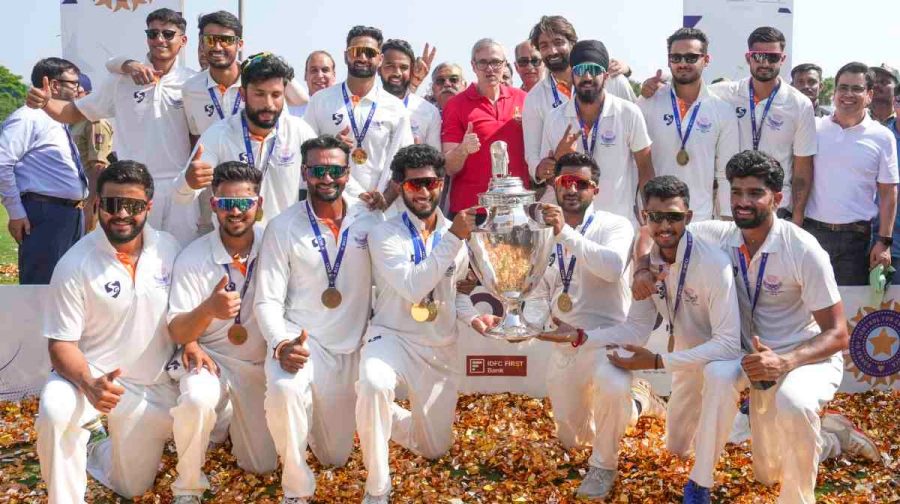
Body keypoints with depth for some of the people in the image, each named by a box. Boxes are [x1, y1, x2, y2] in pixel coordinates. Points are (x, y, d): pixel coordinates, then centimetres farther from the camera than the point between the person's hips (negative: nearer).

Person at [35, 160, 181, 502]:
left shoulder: (168, 249, -6)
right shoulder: (75, 265, -18)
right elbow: (62, 344, -15)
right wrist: (89, 385, -34)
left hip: (155, 387, 4)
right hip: (93, 376, -3)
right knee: (55, 411, -38)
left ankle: (93, 451, 45)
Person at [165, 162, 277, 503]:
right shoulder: (192, 258, -14)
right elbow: (176, 332, -16)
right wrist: (208, 310, -36)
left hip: (261, 363, 2)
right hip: (210, 356, -2)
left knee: (262, 466, 7)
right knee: (197, 399, -37)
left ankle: (234, 421, 40)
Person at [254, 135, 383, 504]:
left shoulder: (370, 219, -2)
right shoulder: (283, 227, -6)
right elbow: (268, 301, -8)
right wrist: (280, 344, -26)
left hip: (350, 349, 3)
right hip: (300, 338, -2)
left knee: (336, 456, 11)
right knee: (284, 389, -38)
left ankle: (311, 415, 47)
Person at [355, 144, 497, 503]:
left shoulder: (455, 232, 4)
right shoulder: (384, 235, -11)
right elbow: (412, 288, -26)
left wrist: (472, 317, -1)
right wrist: (452, 239, -27)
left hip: (441, 348, 5)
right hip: (392, 337, -5)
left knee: (435, 449, 12)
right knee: (373, 384, -40)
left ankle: (386, 418, 43)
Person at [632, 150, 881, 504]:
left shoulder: (803, 250, -23)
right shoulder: (720, 235, -9)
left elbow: (838, 334, -20)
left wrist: (785, 362, -37)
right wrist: (643, 269, -16)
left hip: (810, 355, -5)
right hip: (759, 355, 6)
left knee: (793, 402, -37)